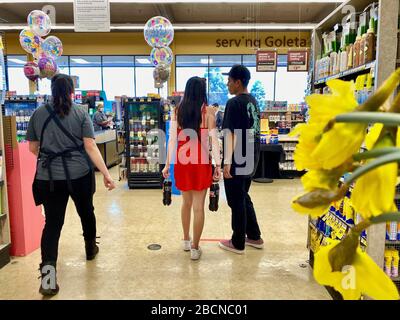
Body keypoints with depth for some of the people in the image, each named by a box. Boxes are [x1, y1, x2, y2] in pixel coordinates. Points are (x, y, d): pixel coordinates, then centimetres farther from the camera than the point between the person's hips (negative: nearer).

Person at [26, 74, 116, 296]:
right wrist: (106, 174, -11)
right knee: (86, 212, 22)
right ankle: (90, 249, 44)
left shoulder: (38, 113, 3)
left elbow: (33, 148, 10)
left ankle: (47, 270, -10)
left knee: (53, 222, 5)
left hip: (48, 177, 1)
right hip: (79, 174, -1)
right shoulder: (81, 113, -4)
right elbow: (90, 146, -11)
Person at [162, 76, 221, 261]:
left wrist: (167, 164, 4)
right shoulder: (208, 112, -6)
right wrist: (218, 165, -4)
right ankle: (195, 248, 12)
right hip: (201, 163, -3)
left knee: (186, 202, 21)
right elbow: (213, 140, -8)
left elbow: (172, 139, 0)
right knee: (198, 206, 4)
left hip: (182, 162, 3)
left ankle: (186, 241, 35)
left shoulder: (177, 111, 2)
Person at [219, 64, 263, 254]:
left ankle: (238, 243, 18)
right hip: (251, 158, 9)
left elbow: (231, 134, -20)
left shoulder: (234, 103, -15)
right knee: (244, 197, 21)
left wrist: (227, 162, -20)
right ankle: (254, 237, 31)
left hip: (237, 160, -9)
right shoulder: (253, 101, 10)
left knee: (236, 201, 4)